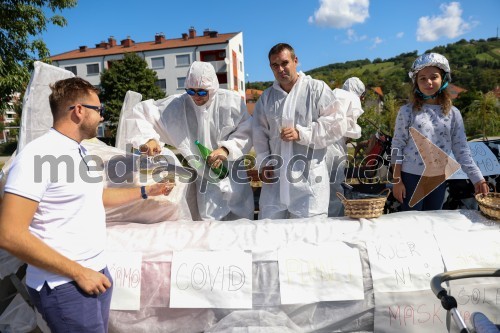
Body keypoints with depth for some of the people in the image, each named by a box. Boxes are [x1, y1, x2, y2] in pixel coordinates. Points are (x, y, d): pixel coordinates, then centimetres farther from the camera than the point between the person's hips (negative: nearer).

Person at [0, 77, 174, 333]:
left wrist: (146, 191, 21)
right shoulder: (37, 155, -18)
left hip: (96, 272, 8)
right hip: (64, 285, -8)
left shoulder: (80, 152, 9)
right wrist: (79, 272, -20)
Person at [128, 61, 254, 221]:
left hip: (234, 181, 1)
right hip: (204, 182, 0)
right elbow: (141, 112, 2)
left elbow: (246, 132, -3)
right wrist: (149, 138, -15)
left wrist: (226, 149, -19)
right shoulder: (176, 105, -5)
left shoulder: (231, 100, -6)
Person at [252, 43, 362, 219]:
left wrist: (301, 133, -14)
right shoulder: (266, 97, 14)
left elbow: (338, 122, -7)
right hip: (275, 178, 4)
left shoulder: (317, 88, -1)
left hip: (309, 178, -4)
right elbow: (259, 133, 13)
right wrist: (263, 163, 1)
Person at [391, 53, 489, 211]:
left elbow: (461, 150, 3)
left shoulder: (453, 113, 2)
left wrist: (478, 179, -3)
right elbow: (397, 147, -6)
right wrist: (397, 180, -8)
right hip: (412, 177, -3)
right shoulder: (407, 111, -6)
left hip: (439, 178, 3)